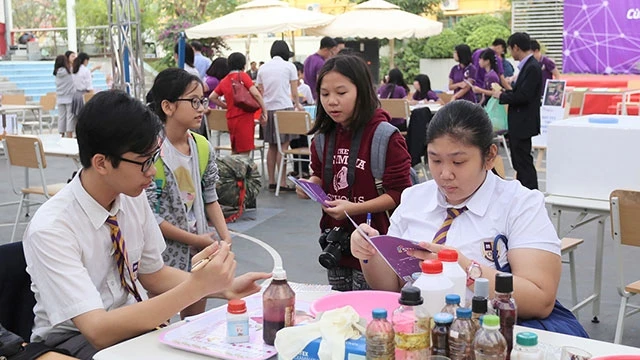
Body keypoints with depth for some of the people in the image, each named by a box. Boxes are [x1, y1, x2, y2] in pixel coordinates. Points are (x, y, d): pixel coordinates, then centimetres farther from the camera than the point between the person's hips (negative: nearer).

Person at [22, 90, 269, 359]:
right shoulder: (50, 229, -25)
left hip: (133, 320, 5)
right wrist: (196, 287, -35)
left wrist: (225, 288, -10)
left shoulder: (133, 197, -8)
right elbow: (99, 331, -30)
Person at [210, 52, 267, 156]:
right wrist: (264, 112, -8)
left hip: (231, 119, 7)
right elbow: (256, 94, -15)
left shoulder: (224, 81, 12)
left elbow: (212, 97, 15)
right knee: (245, 152, -7)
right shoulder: (242, 76, -6)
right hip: (244, 117, -7)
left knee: (235, 152, 16)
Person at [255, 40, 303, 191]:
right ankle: (282, 183, -6)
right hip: (284, 107, -5)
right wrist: (297, 104, 18)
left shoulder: (263, 67, 12)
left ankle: (271, 181, 13)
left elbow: (260, 92, 14)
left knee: (272, 146, 11)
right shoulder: (289, 66, 1)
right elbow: (294, 92, 2)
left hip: (268, 109, 5)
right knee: (283, 146, -4)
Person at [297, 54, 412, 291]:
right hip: (335, 243, 7)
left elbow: (399, 193, -16)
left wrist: (355, 208, -23)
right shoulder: (324, 136, 6)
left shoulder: (384, 136, -15)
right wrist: (311, 185, -2)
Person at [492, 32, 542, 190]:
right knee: (519, 161, 16)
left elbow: (523, 96, -24)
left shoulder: (532, 67, -18)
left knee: (524, 161, -6)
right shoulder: (528, 65, 13)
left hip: (523, 123, -10)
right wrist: (504, 92, 8)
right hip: (518, 123, 10)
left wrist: (501, 96, -12)